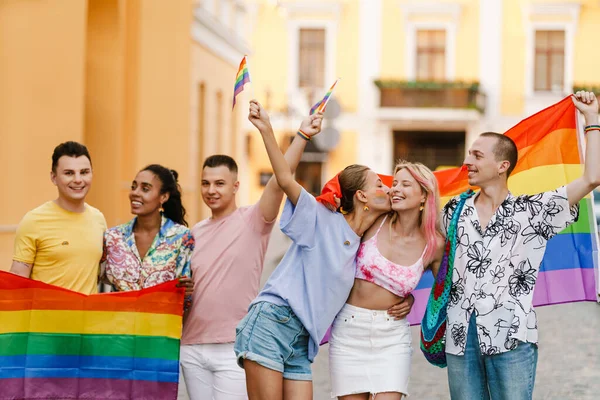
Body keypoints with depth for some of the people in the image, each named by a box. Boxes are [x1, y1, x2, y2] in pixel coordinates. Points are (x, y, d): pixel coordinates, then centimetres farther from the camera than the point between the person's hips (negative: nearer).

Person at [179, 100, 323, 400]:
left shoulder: (252, 221, -3)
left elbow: (278, 181, -18)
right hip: (192, 348, 5)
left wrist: (301, 137, -29)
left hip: (234, 348, -5)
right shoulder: (194, 233, 13)